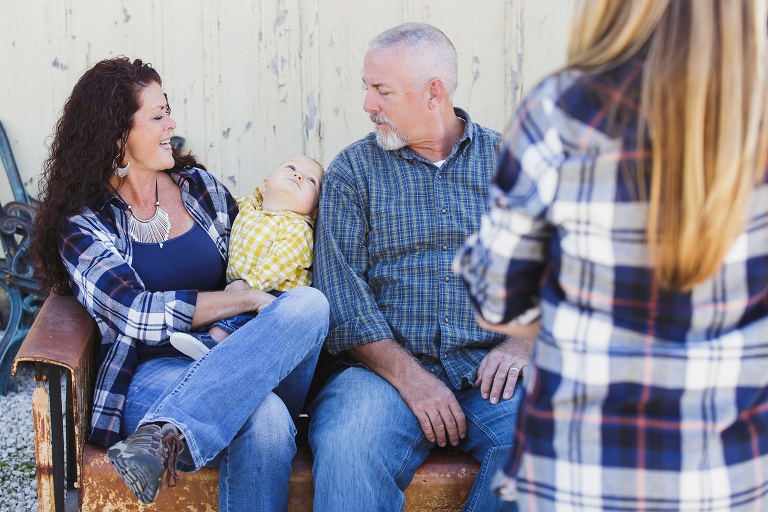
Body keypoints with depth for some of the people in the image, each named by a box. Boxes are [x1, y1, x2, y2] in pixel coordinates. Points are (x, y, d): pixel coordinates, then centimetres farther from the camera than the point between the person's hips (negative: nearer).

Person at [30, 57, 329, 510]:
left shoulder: (199, 185, 18)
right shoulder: (83, 225, 3)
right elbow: (138, 314, -11)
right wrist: (252, 300, -12)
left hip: (246, 365, 6)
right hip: (154, 369, -5)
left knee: (310, 302, -32)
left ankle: (164, 439, -40)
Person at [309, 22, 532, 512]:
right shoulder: (351, 172, 10)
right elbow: (343, 298, -1)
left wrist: (521, 345, -11)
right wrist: (408, 377, -14)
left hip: (491, 368, 1)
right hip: (388, 366, -1)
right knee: (345, 451, -34)